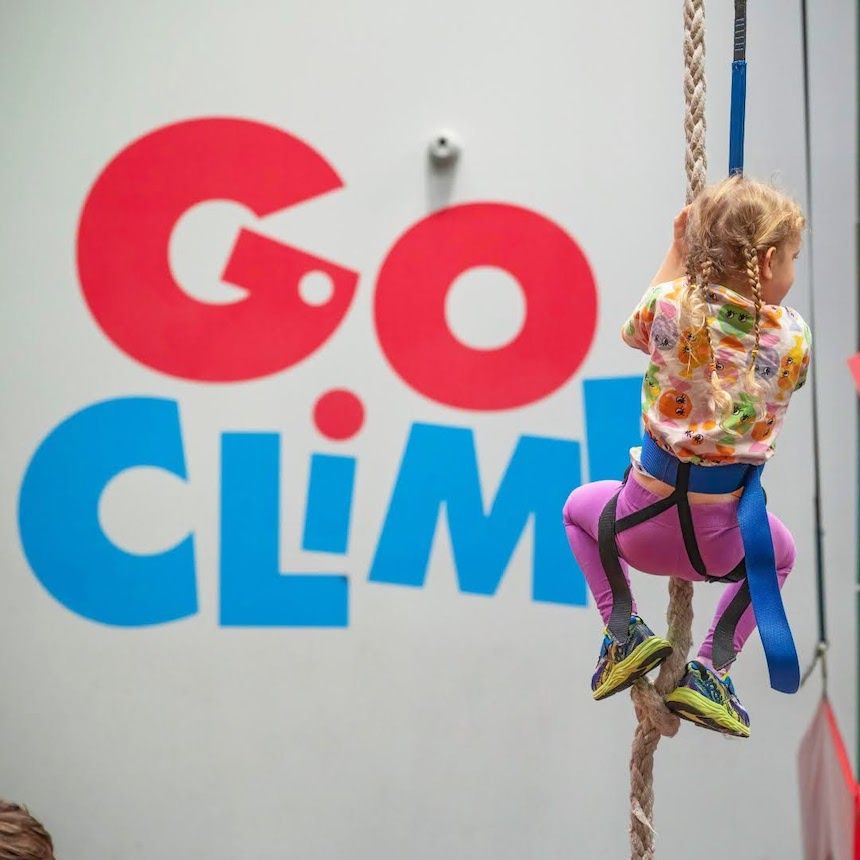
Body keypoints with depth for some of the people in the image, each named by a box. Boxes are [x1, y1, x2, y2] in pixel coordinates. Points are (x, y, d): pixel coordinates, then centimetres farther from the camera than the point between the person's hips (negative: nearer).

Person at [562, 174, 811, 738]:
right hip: (723, 542, 0)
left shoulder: (670, 304, -10)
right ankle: (709, 670, 17)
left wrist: (677, 253, 18)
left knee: (579, 506, 35)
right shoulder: (794, 336, -11)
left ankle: (623, 631, 14)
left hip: (642, 528, 0)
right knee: (781, 554, 36)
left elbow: (634, 332, 13)